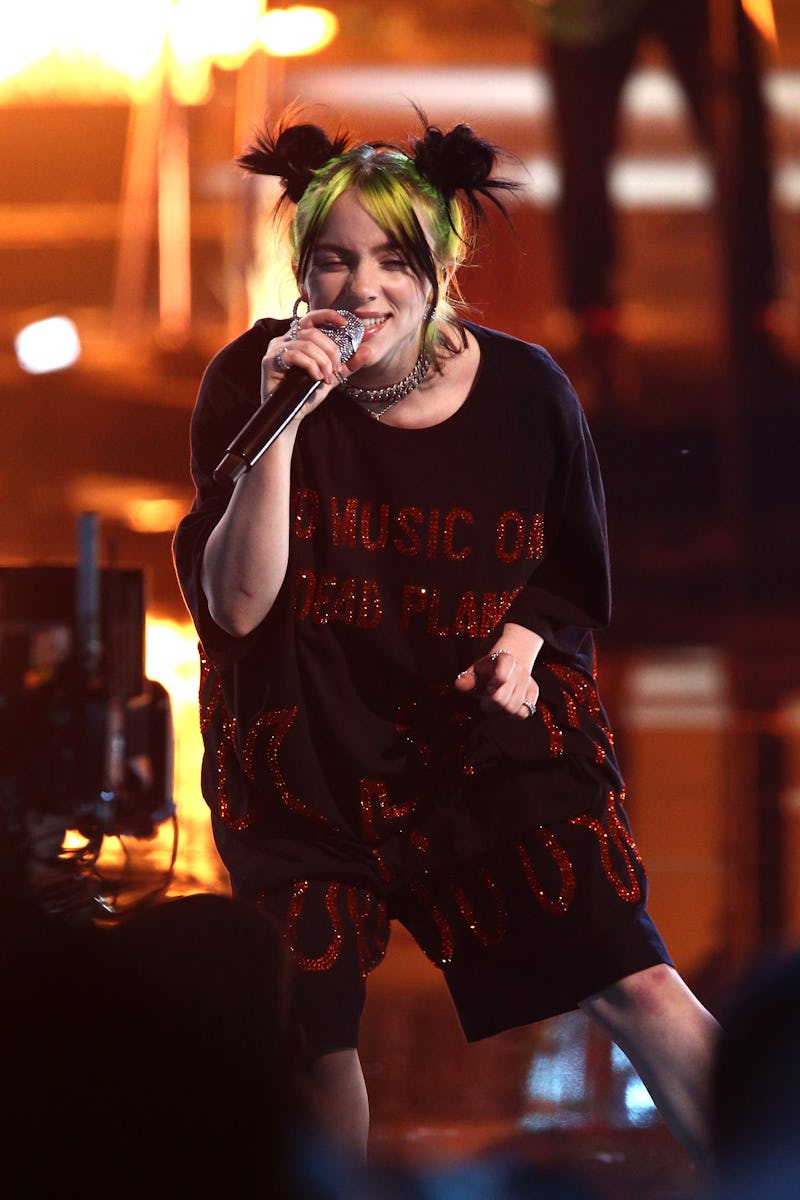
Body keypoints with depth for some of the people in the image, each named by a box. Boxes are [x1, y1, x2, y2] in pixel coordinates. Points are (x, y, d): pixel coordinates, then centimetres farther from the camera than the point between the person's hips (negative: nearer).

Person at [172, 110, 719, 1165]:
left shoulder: (522, 392, -7)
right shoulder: (251, 380, -11)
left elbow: (571, 578, 12)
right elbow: (236, 605, -19)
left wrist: (527, 636, -10)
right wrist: (282, 422, -28)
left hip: (488, 737, 0)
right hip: (307, 752, 0)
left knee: (640, 991, -9)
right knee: (316, 1036, 6)